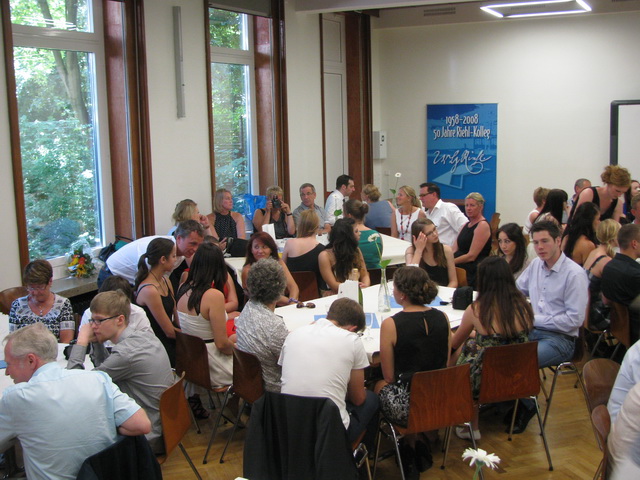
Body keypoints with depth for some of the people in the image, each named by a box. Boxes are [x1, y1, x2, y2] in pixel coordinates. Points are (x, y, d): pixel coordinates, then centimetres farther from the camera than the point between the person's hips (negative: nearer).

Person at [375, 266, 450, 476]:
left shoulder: (390, 324, -17)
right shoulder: (442, 318, -3)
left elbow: (389, 376, -7)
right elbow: (445, 365, 9)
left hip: (408, 408, -4)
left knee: (379, 386, 28)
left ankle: (411, 442, 34)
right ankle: (419, 443, 33)